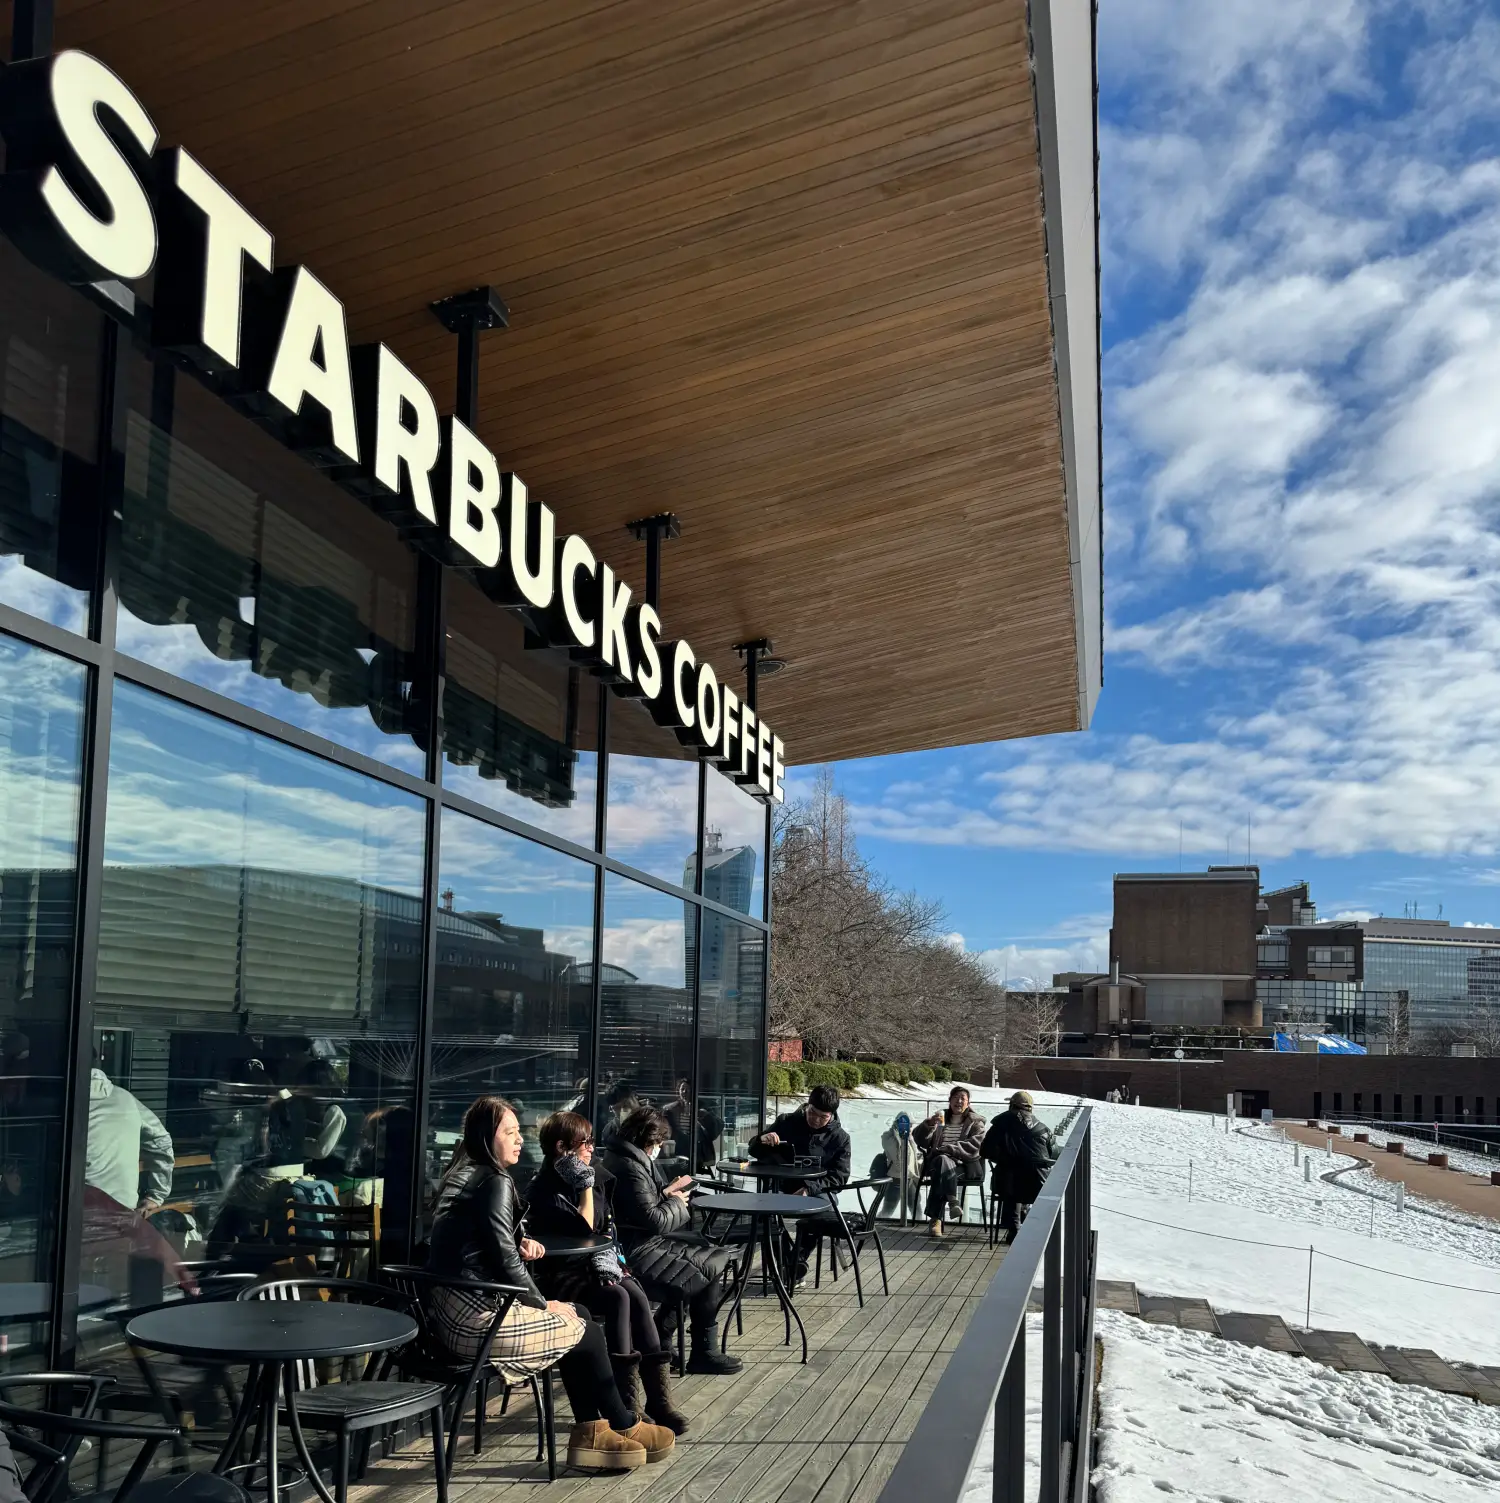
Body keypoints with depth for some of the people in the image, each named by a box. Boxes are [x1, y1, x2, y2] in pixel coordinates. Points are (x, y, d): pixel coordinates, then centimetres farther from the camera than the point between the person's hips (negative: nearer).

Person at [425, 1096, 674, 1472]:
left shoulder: (462, 1175, 13)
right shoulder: (495, 1182, -16)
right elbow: (505, 1261, -18)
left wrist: (518, 1243, 5)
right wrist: (543, 1303, -3)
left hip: (452, 1310, 9)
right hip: (478, 1318, -9)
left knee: (576, 1318, 18)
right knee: (586, 1331, 8)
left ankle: (590, 1432, 17)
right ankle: (625, 1427, 25)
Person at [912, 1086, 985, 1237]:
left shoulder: (975, 1123, 18)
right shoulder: (940, 1119, 23)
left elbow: (975, 1145, -3)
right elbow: (919, 1138, 9)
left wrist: (948, 1149, -15)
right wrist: (929, 1124, -12)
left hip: (963, 1165, -1)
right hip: (936, 1161, 1)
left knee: (942, 1172, -36)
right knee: (943, 1160, -37)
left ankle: (935, 1218, -40)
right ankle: (953, 1201, -49)